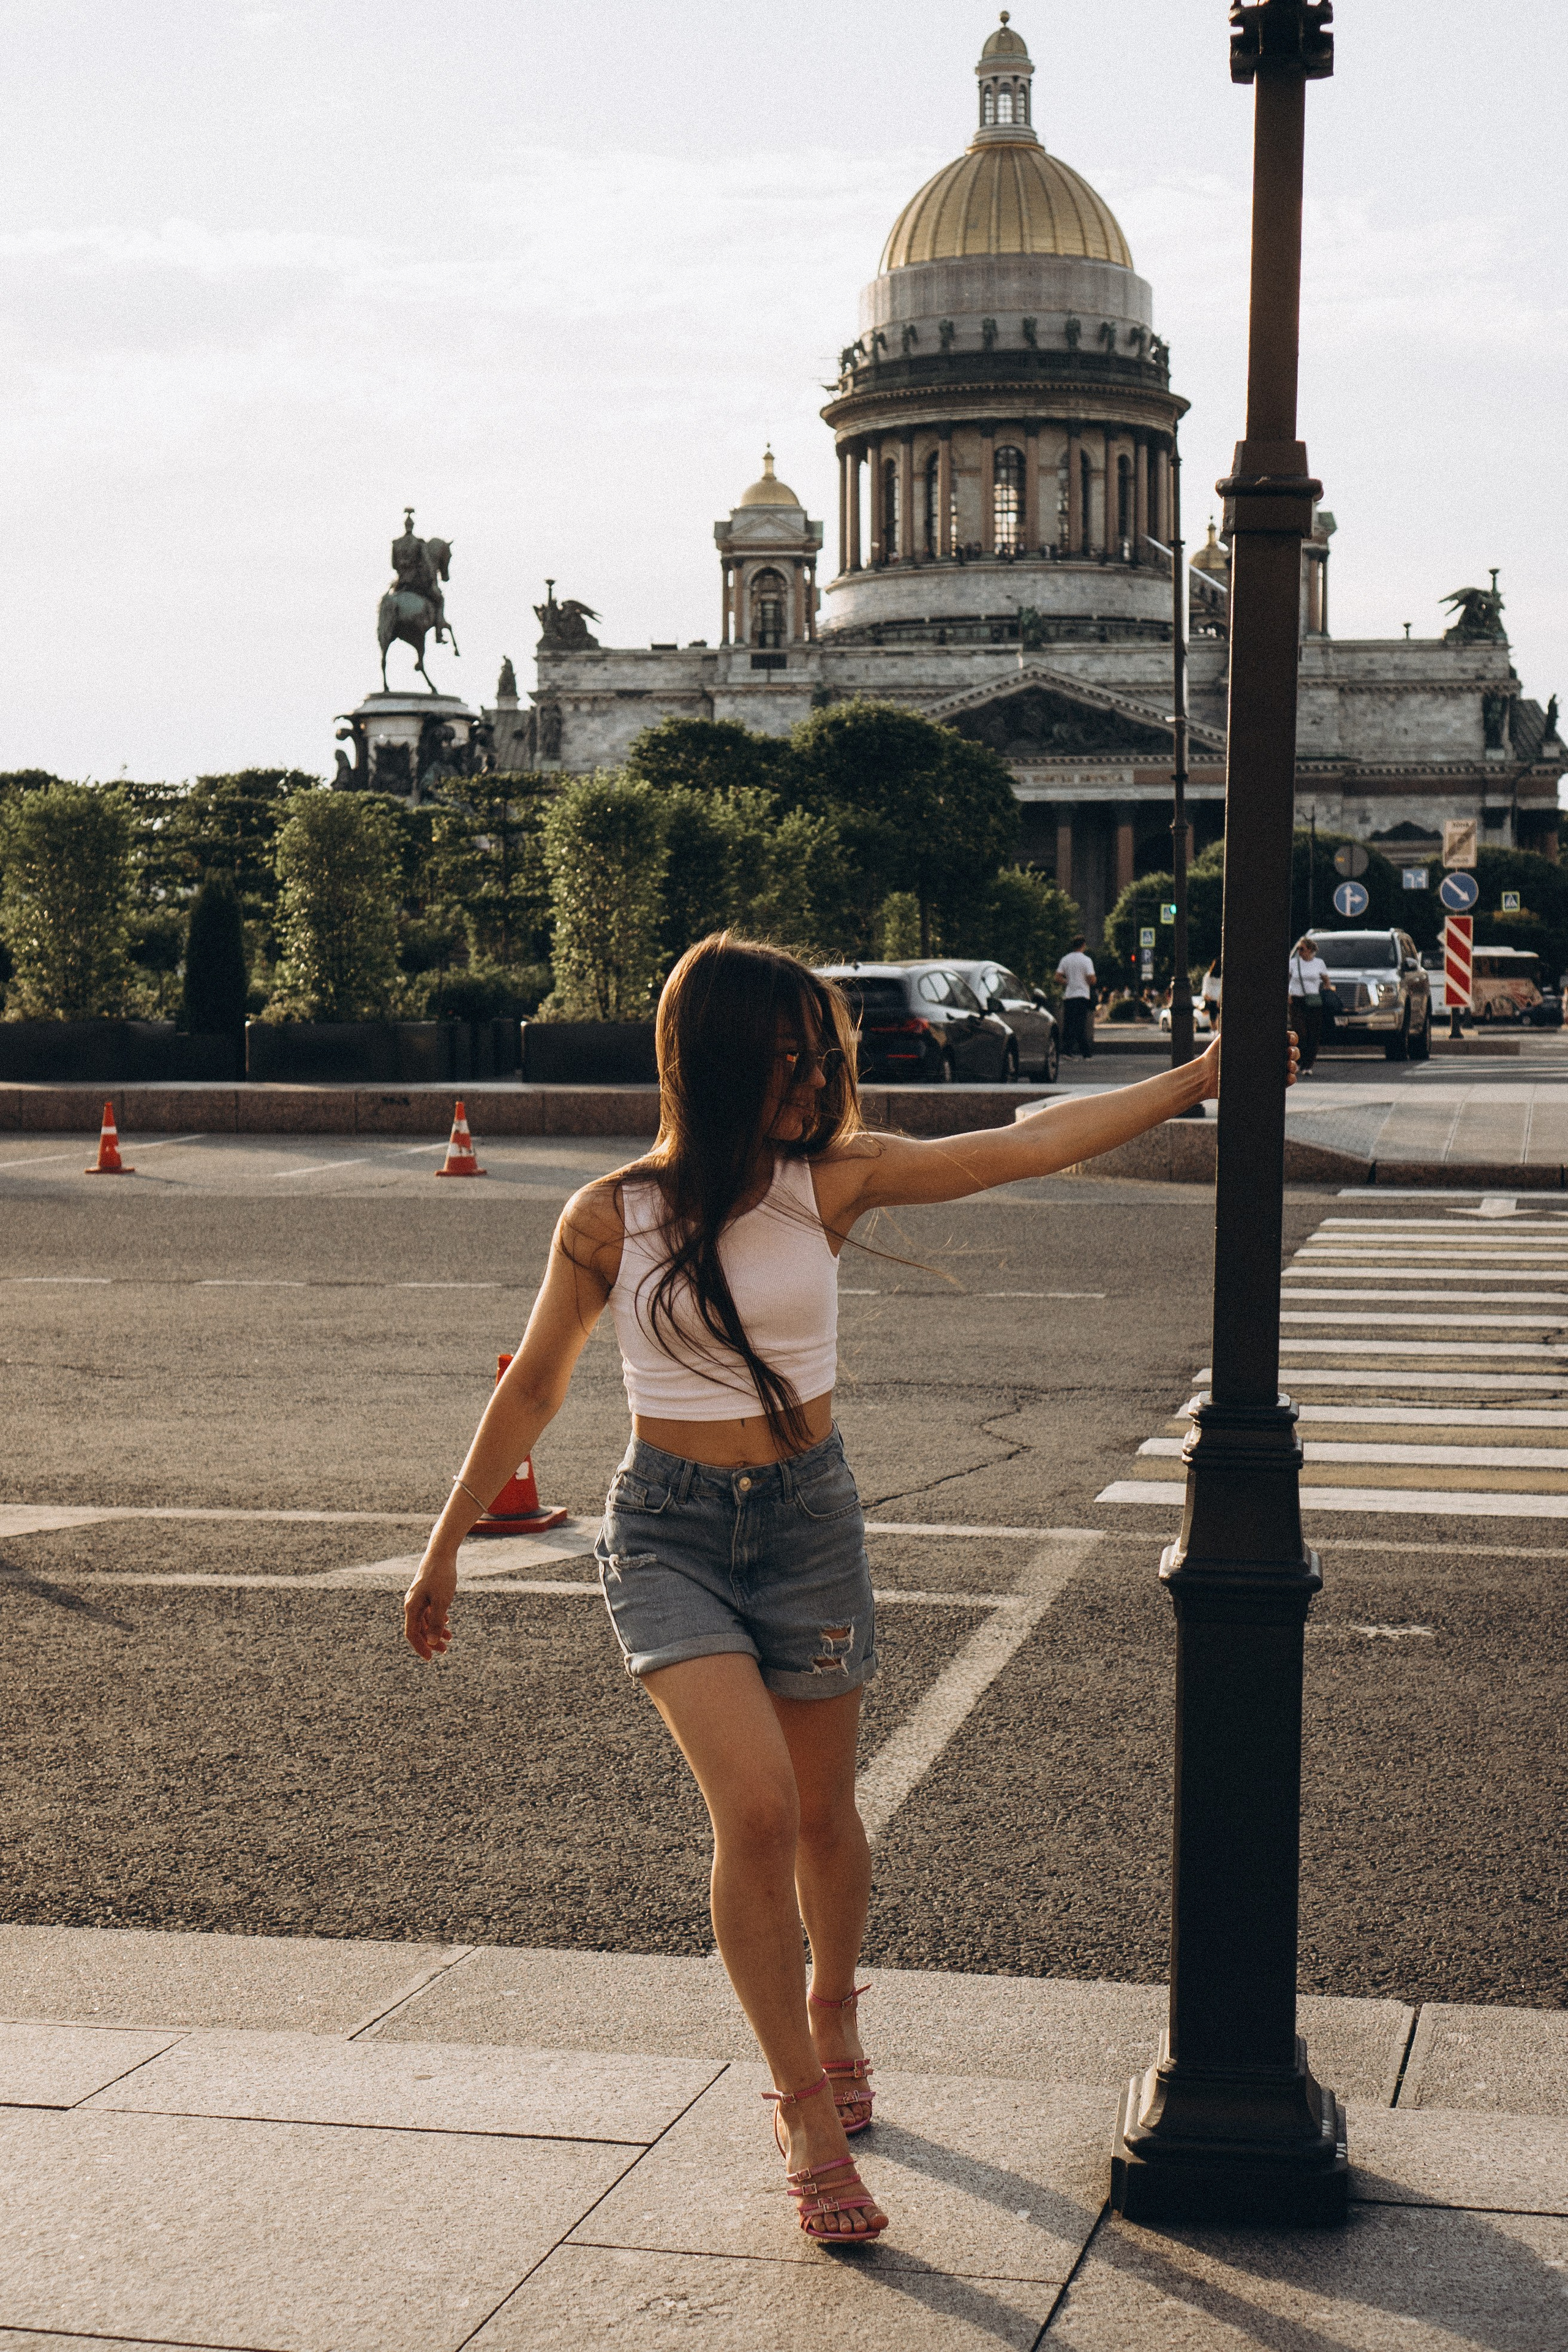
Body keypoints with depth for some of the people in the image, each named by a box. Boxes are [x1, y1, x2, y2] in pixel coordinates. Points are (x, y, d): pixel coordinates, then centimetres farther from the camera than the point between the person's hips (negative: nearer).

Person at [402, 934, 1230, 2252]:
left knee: (821, 1813, 14)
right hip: (667, 1527, -2)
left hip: (809, 1516, 2)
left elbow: (1028, 1146, -7)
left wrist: (1199, 1079, -10)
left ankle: (833, 2013, 45)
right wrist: (447, 1546, 10)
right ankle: (809, 2118, -4)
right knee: (757, 1806, -18)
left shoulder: (828, 1182, -5)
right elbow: (534, 1387, 5)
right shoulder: (612, 1219, -7)